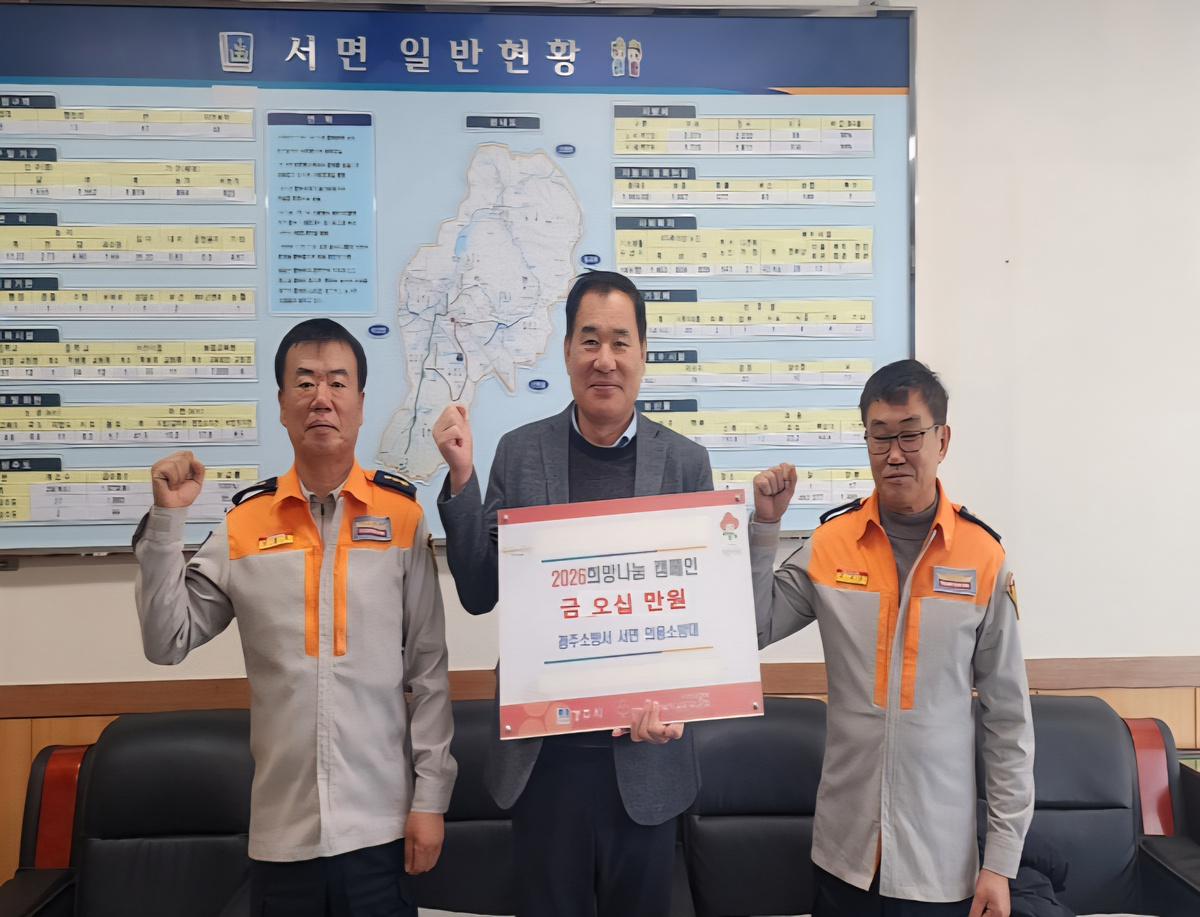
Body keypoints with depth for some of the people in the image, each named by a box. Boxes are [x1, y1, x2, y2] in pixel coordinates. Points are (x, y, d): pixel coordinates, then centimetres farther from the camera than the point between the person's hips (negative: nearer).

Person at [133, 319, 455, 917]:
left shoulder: (402, 514, -4)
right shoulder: (245, 524, 2)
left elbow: (428, 668, -2)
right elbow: (167, 643, 2)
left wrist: (431, 797, -3)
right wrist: (167, 519, -6)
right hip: (280, 828, 2)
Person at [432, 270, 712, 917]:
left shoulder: (685, 462, -2)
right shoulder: (519, 452, -1)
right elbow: (478, 594, -3)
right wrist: (461, 478, -14)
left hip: (644, 750, 0)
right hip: (544, 751, 0)